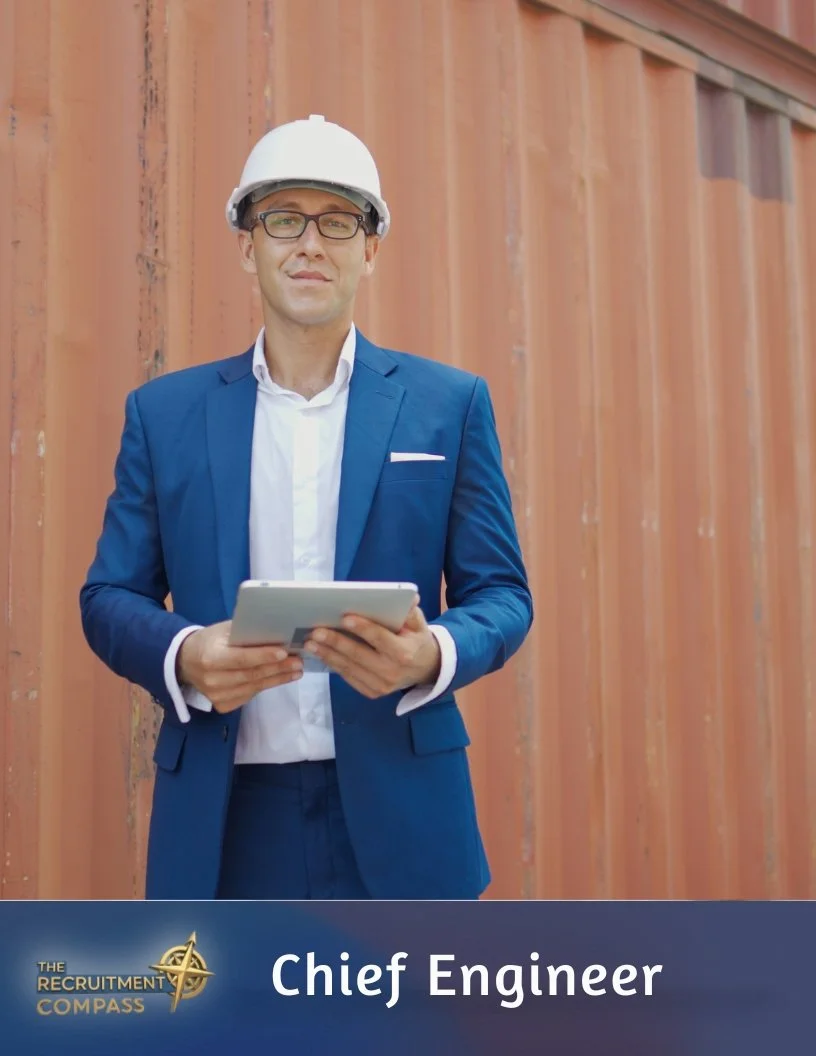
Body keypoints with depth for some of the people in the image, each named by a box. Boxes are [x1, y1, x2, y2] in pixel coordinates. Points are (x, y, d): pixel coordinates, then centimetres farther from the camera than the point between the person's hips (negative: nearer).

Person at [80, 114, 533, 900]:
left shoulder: (449, 403, 5)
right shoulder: (164, 412, 9)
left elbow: (500, 593, 4)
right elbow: (110, 595, 7)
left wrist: (432, 655, -18)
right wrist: (184, 657, -14)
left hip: (396, 814, 0)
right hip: (221, 821, 1)